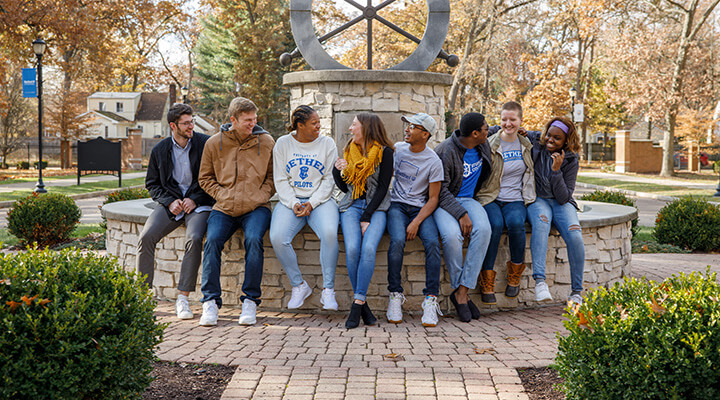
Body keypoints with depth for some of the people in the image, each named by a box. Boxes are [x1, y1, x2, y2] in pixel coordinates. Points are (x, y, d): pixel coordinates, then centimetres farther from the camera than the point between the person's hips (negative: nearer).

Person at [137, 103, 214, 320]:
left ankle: (182, 298, -23)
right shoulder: (160, 150, 7)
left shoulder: (206, 144, -1)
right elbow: (152, 183, 14)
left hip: (198, 204, -3)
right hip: (171, 202, 3)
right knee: (145, 237, -20)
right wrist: (169, 202, -4)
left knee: (194, 239, -31)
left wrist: (195, 200, -10)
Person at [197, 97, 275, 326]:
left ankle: (250, 301, -17)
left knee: (254, 239, -29)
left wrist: (259, 197, -5)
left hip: (256, 208, -1)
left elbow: (273, 176, 12)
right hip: (224, 208, 1)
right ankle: (210, 301, -16)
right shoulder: (214, 143, 7)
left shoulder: (266, 142, 7)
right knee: (212, 240, -25)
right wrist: (222, 195, -2)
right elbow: (205, 178, 14)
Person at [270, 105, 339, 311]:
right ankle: (299, 285, -5)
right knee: (277, 237, -27)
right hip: (290, 200, 1)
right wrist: (293, 204, -12)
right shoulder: (283, 143, 6)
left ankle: (328, 290, -18)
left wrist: (312, 203, -12)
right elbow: (281, 180, 4)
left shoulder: (327, 143, 5)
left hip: (320, 200, -1)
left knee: (329, 232, -33)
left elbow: (329, 180, 1)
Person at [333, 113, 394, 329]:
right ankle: (363, 305, -15)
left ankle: (357, 304, -25)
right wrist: (337, 171, -1)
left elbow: (383, 187, -5)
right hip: (351, 205, 3)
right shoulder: (349, 151, 17)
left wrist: (367, 217, -13)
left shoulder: (384, 152, 1)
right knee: (352, 249, -24)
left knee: (368, 248, -29)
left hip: (376, 207, -3)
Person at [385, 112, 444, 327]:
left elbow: (433, 199, -5)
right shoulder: (397, 148, 6)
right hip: (397, 206, 1)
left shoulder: (434, 162, -4)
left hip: (420, 209, -1)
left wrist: (416, 222, -18)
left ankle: (431, 300, -25)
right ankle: (395, 295, -18)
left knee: (432, 243, -30)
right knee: (397, 241, -30)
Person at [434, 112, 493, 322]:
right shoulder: (445, 151, -17)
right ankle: (460, 291, -15)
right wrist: (461, 214, -25)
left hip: (468, 199, 5)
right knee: (452, 235, -36)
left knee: (483, 229, -29)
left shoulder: (482, 145, 5)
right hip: (443, 202, -5)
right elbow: (440, 190, -17)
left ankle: (462, 292, -26)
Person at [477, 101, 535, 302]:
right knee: (495, 224, -34)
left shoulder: (526, 144, 11)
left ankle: (515, 275, -10)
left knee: (516, 223, -32)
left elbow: (531, 171, 28)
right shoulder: (490, 145, 0)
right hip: (491, 199, -2)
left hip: (516, 200, 2)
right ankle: (487, 282, -23)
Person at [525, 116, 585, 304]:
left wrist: (556, 170, -18)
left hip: (561, 203, 1)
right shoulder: (534, 141, 1)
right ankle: (539, 280, -49)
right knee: (541, 223, -38)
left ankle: (576, 292, -15)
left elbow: (564, 197, -7)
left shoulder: (570, 161, -2)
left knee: (575, 237, -28)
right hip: (536, 199, -1)